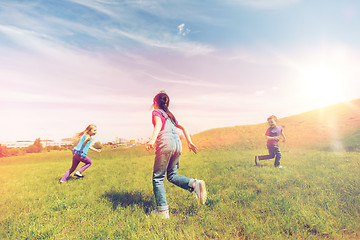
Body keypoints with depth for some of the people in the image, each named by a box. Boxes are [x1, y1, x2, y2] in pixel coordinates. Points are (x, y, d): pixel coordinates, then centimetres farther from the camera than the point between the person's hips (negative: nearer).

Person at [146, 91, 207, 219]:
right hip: (178, 144, 6)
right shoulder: (170, 115, 29)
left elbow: (159, 124, -11)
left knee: (158, 177, 3)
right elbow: (183, 127, 25)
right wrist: (189, 142, 21)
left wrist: (152, 140, -26)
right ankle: (194, 184, -7)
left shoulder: (156, 112, 10)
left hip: (165, 144, -6)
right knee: (172, 175, 17)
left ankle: (162, 210, 0)